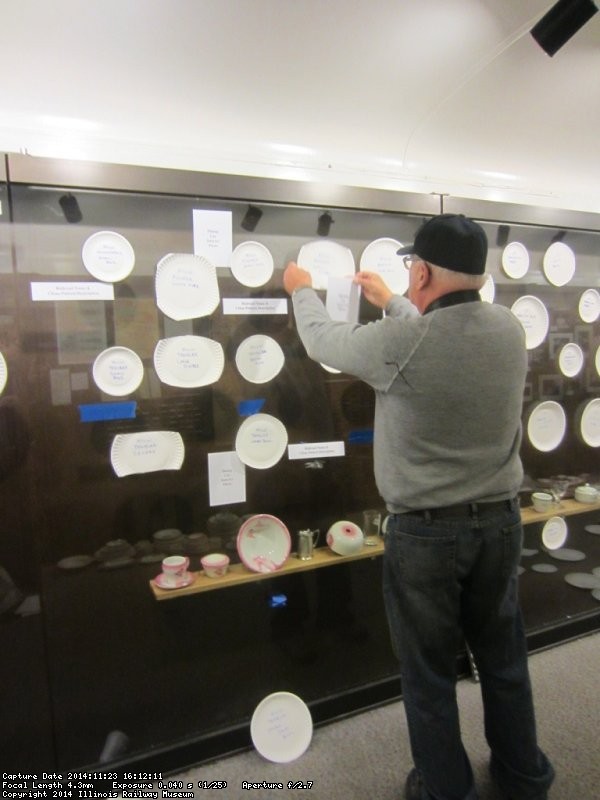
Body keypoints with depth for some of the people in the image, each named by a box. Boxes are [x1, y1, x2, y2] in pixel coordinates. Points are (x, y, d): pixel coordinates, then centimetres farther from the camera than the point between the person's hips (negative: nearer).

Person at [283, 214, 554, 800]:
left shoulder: (399, 344, -22)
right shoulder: (509, 329, -4)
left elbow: (323, 339, -3)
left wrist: (302, 291, 17)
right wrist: (390, 303, 30)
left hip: (424, 531, -6)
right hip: (500, 519, 6)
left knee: (429, 671, 15)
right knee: (503, 658, 24)